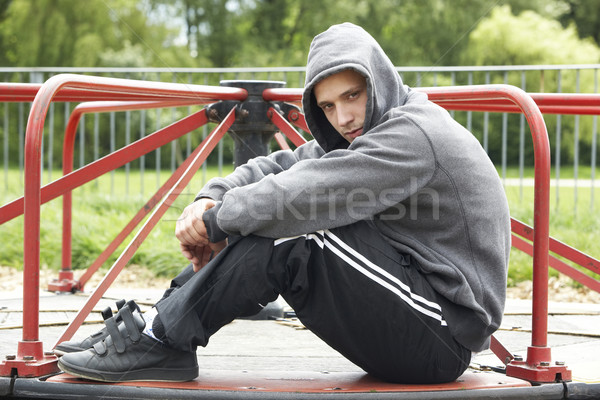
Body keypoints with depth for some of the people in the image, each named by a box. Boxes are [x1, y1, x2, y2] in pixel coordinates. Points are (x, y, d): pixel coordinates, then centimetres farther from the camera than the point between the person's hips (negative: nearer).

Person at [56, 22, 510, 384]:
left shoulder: (415, 135, -18)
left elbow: (307, 193, -25)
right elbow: (283, 167, 11)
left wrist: (217, 221, -12)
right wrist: (212, 198, -8)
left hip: (446, 337, -9)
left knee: (290, 235, -23)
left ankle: (161, 340, -13)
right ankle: (162, 323, 1)